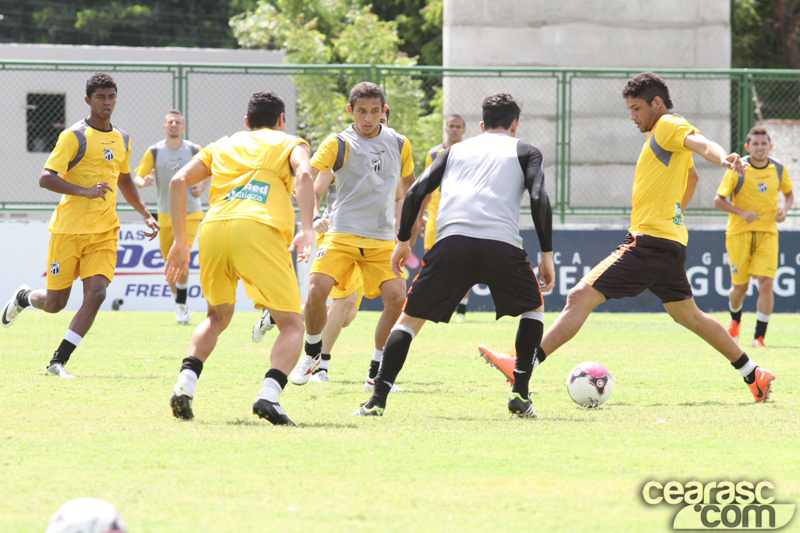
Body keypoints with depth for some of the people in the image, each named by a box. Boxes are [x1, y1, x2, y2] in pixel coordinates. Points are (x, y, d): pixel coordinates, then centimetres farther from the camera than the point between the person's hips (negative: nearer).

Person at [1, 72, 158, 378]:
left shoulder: (122, 140, 13)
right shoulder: (74, 136, -8)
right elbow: (46, 179, -16)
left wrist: (145, 214, 21)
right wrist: (85, 191, -27)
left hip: (104, 232, 5)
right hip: (69, 229, -5)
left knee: (96, 293, -16)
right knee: (55, 303, 2)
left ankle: (58, 362, -9)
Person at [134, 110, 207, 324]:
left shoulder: (194, 151, -3)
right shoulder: (154, 152, -2)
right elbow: (137, 177, -3)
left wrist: (202, 187, -6)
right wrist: (144, 181, -26)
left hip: (190, 212, -2)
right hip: (165, 215, 2)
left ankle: (182, 304, -7)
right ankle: (179, 304, 23)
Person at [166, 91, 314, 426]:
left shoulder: (223, 145, 31)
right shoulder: (289, 143, 22)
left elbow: (179, 181, 18)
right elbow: (303, 175, -1)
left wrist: (180, 241, 19)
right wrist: (306, 230, -11)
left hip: (213, 227, 4)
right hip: (259, 231, -4)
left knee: (217, 318, 26)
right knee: (292, 325, 4)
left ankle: (185, 383, 4)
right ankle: (269, 394, -21)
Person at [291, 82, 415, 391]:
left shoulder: (399, 145, 7)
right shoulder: (339, 144, -4)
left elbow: (407, 186, 24)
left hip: (382, 240, 3)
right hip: (342, 235, -3)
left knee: (397, 297, -15)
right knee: (317, 290, -19)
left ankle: (377, 372, 1)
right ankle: (312, 354, 10)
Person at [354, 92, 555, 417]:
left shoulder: (456, 150, 27)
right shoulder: (525, 152, 21)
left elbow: (416, 192, 16)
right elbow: (539, 199, 4)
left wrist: (403, 240, 24)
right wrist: (547, 254, 7)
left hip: (451, 242, 1)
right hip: (502, 244, -1)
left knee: (410, 318, 12)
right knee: (533, 309, 25)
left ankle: (378, 399, -3)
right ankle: (520, 394, 12)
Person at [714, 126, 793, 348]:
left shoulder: (779, 169, 1)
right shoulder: (737, 170, -8)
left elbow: (789, 194, 18)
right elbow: (718, 200, -6)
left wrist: (784, 210, -3)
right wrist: (742, 213, -20)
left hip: (767, 233, 1)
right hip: (739, 232, -1)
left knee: (766, 283, -15)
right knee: (740, 287, 4)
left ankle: (759, 336, -7)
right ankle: (735, 321, 38)